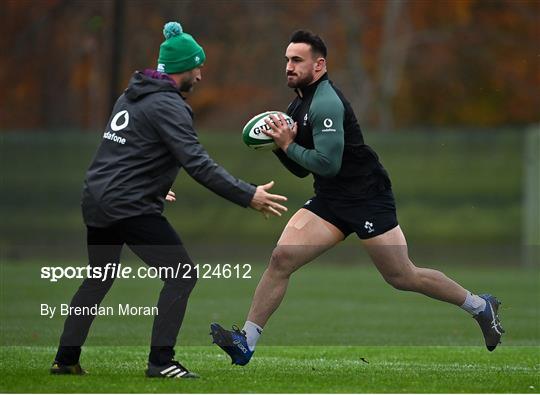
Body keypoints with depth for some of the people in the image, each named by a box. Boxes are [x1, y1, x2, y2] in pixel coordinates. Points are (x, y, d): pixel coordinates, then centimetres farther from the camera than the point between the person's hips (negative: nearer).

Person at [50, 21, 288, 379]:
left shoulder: (131, 95, 14)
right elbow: (199, 164, -21)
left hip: (97, 199, 9)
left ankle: (65, 360, 24)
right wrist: (248, 196, -22)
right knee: (181, 273, -4)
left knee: (97, 281, 22)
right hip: (131, 208, -9)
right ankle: (161, 362, -8)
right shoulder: (167, 105, -14)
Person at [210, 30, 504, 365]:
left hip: (367, 197, -8)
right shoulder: (298, 105, 12)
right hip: (329, 200, 8)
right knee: (281, 258, -8)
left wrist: (288, 146, -15)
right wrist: (280, 144, 0)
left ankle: (481, 306, 19)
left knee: (402, 277, -1)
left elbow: (327, 164, -24)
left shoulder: (326, 103, -18)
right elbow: (302, 169, 17)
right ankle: (246, 343, -9)